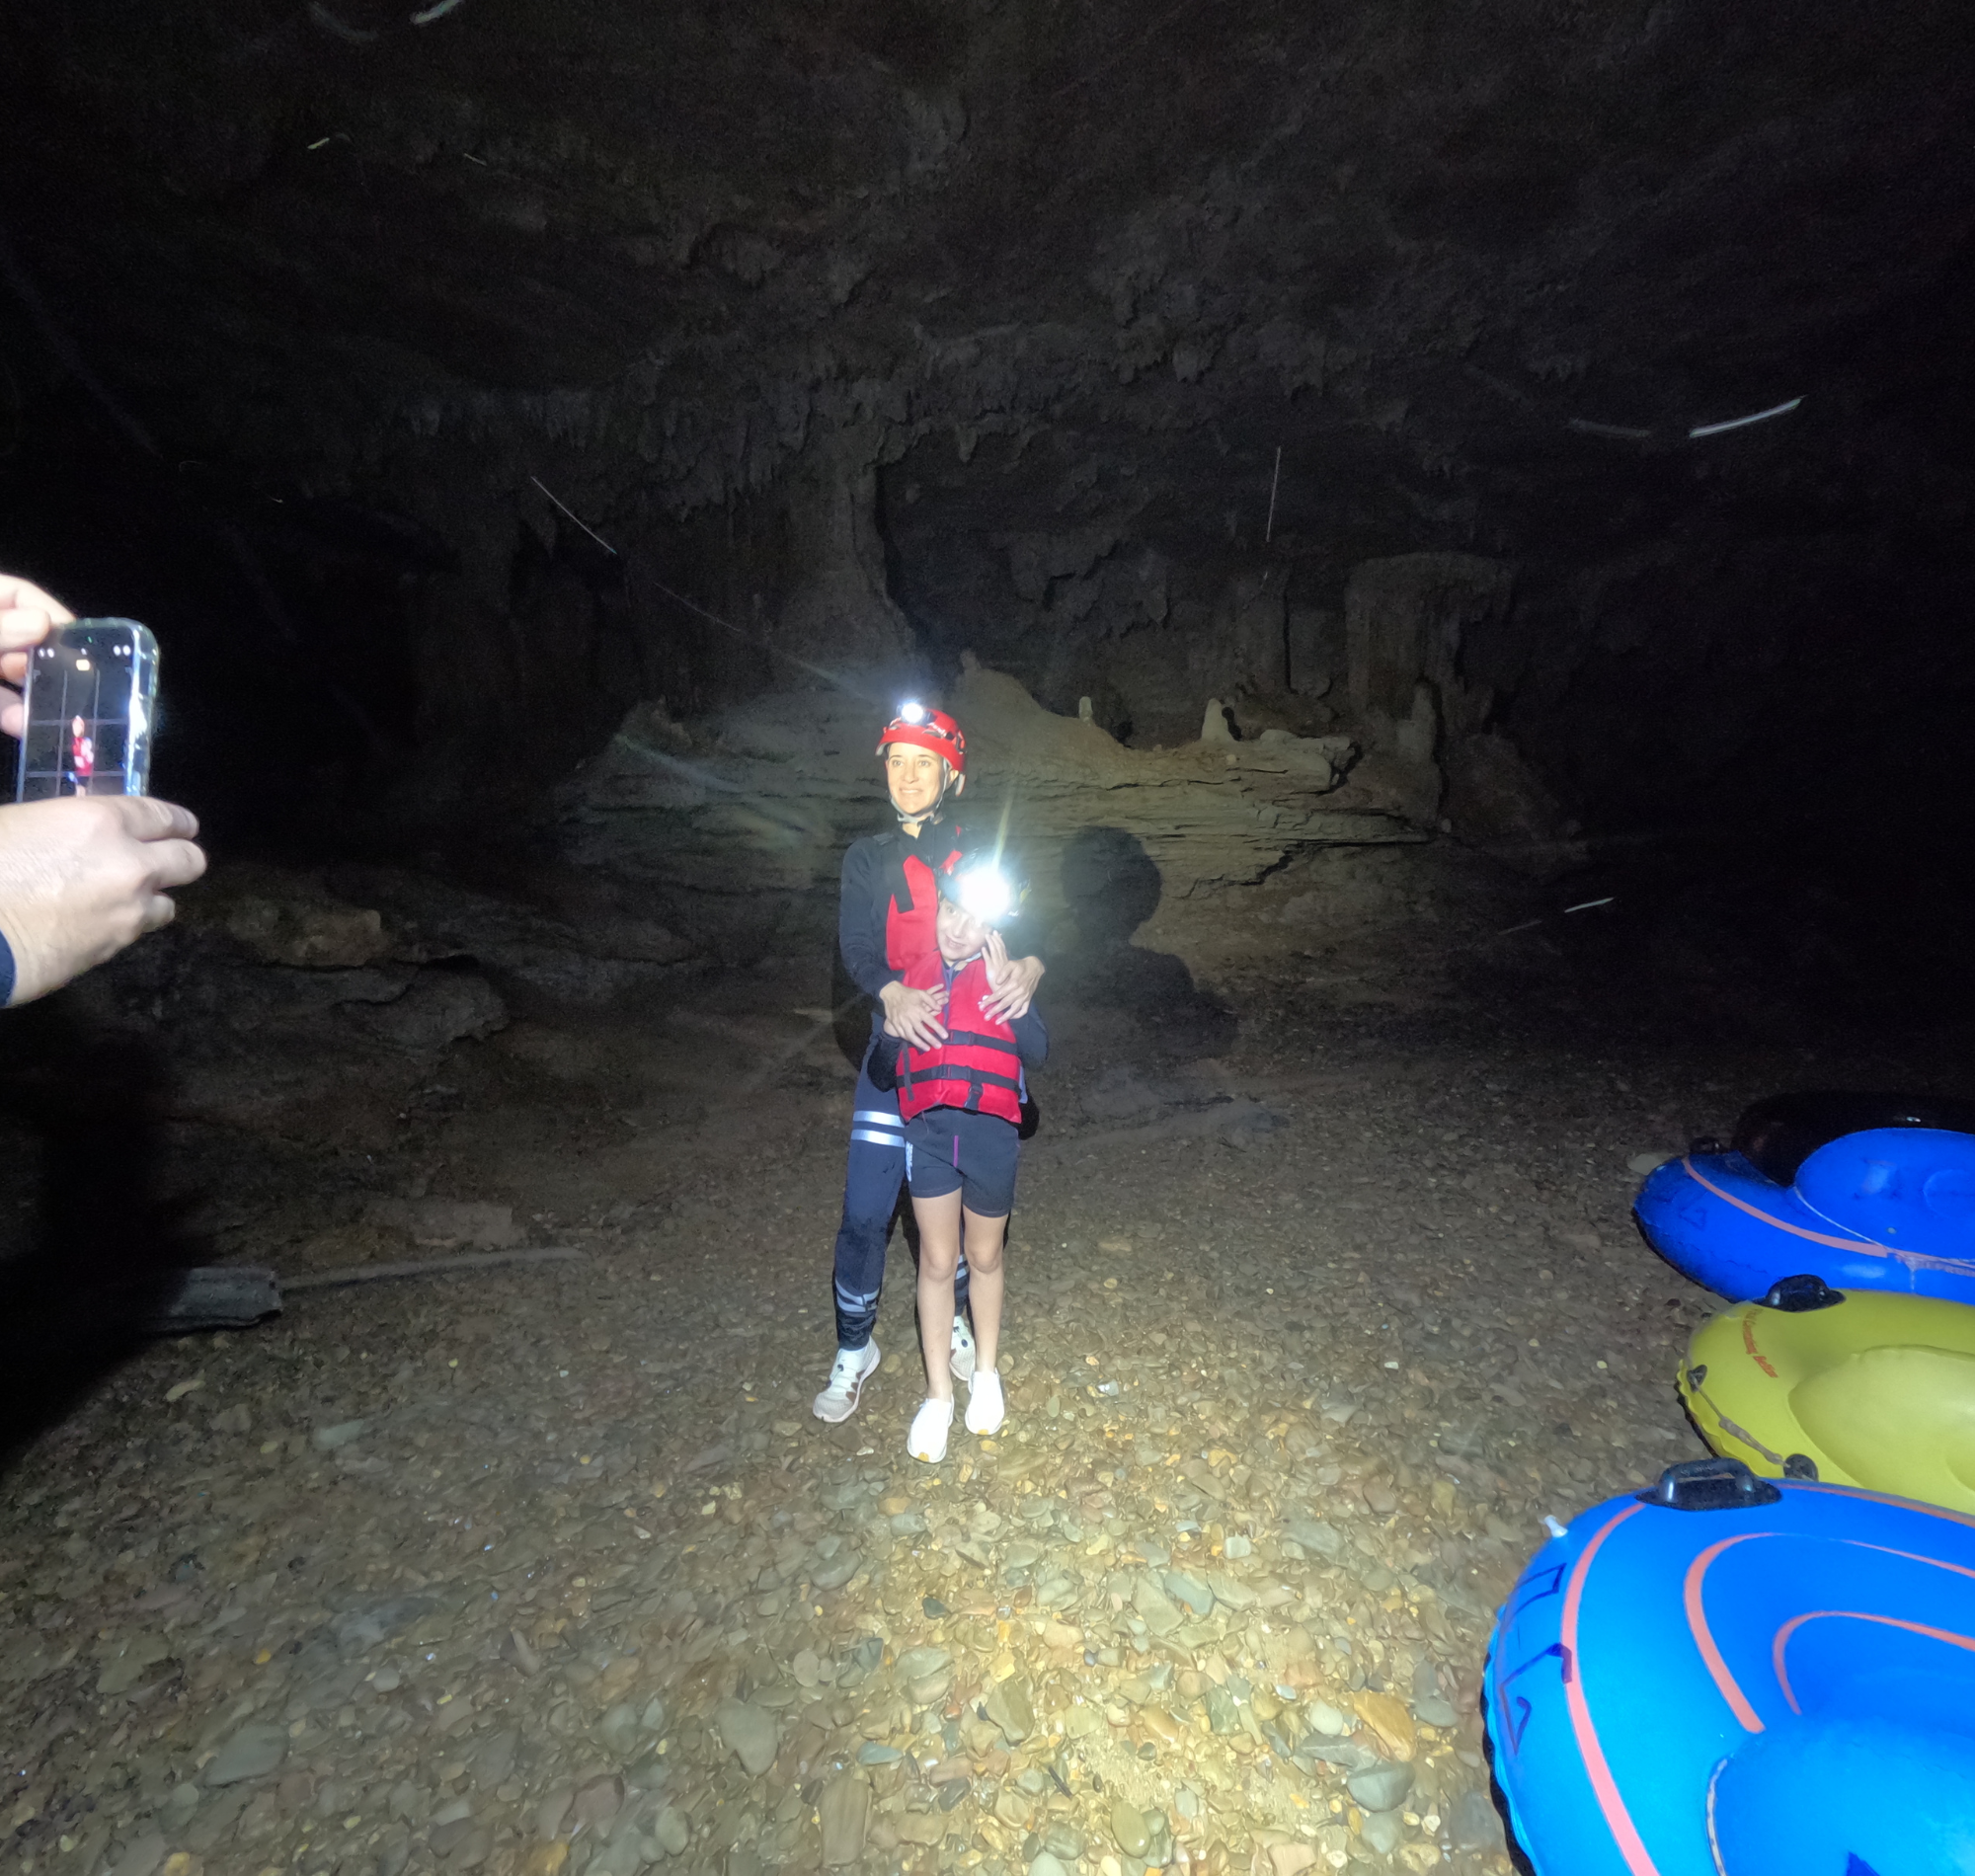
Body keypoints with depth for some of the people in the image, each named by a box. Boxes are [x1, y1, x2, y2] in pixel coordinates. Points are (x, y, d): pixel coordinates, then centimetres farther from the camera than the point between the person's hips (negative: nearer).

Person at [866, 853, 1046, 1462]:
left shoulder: (1006, 974, -2)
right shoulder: (913, 974, 1)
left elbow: (1037, 1052, -15)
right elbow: (882, 1075, 4)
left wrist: (1005, 988, -24)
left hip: (991, 1133, -1)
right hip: (928, 1132, 1)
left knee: (984, 1258, 17)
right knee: (937, 1262, 11)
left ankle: (986, 1373, 41)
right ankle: (938, 1393, 29)